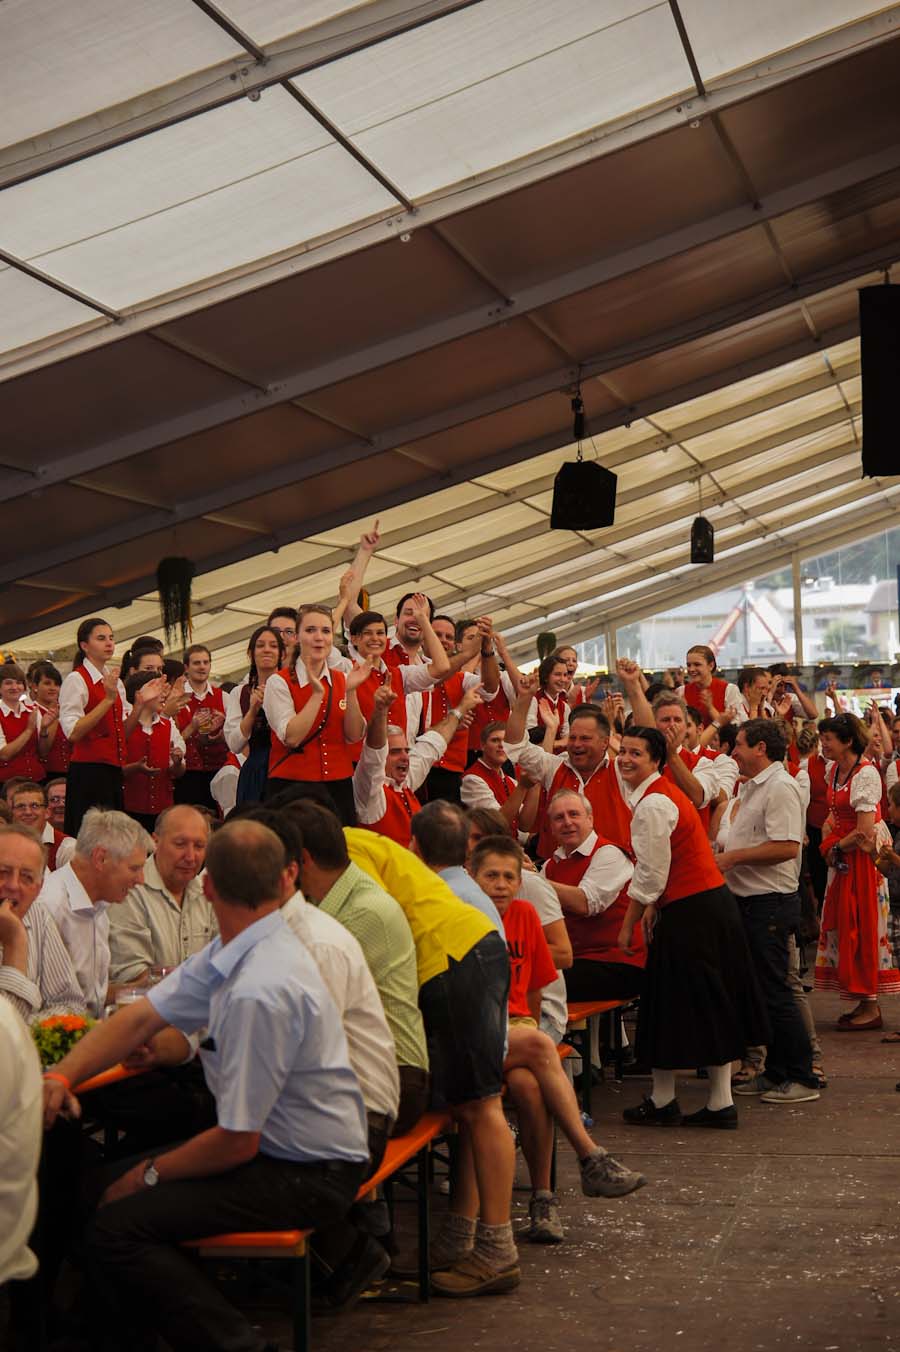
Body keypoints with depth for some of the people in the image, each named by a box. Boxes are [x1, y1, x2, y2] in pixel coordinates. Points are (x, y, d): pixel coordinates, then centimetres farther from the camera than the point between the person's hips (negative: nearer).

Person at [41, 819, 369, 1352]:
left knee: (116, 1227, -18)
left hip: (308, 1177, -10)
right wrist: (61, 1076, -12)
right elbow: (142, 1017, 3)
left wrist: (150, 1174, -7)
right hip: (277, 1146, 10)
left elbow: (237, 1142, -22)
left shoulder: (259, 991, -28)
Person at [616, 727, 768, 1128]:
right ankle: (721, 1103, 16)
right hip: (714, 904, 10)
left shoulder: (652, 805, -17)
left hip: (690, 915, -10)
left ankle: (662, 1102, 15)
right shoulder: (665, 792, 15)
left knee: (674, 1003, 3)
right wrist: (654, 907, 16)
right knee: (712, 1005, 11)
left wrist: (628, 925, -8)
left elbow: (649, 874, -17)